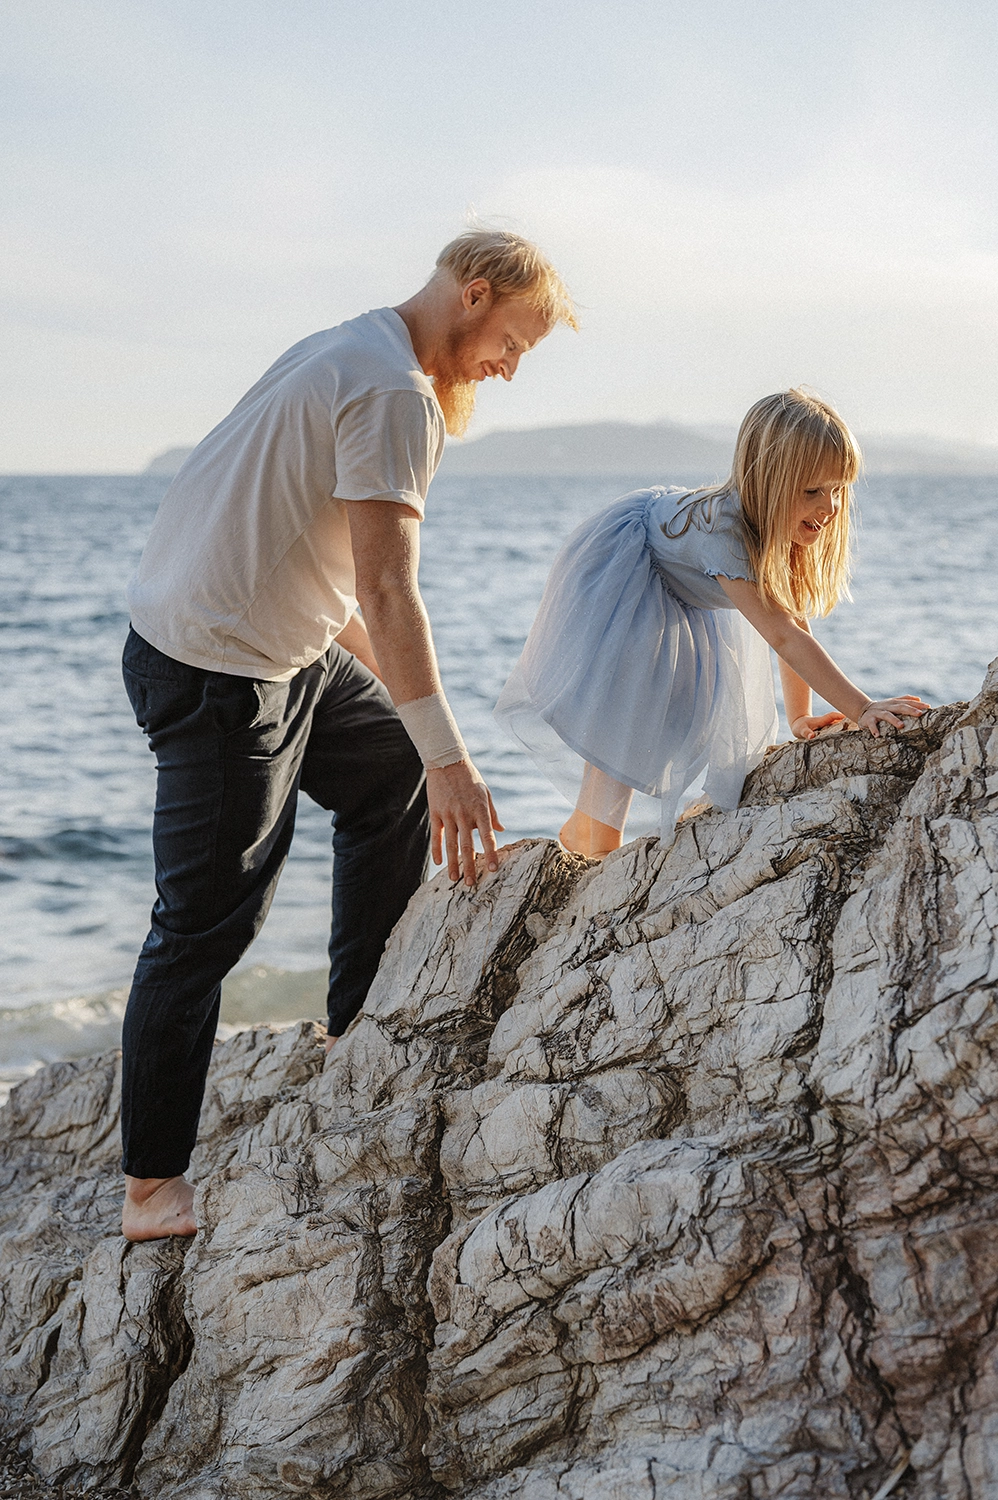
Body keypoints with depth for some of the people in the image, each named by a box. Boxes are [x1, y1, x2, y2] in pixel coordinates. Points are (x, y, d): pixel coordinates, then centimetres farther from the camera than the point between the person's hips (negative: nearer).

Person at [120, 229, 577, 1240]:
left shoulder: (343, 353, 14)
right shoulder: (396, 394, -18)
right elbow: (388, 593, -25)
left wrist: (411, 716, 23)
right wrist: (448, 755, -24)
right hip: (219, 674, -10)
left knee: (394, 772, 21)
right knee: (206, 924, -5)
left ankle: (356, 1027, 26)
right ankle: (152, 1191, 4)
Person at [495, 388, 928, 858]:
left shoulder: (787, 526, -22)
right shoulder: (726, 529, -45)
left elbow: (795, 622, -12)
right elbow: (781, 635, -49)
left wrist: (800, 719, -15)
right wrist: (862, 709, -54)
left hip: (682, 594, 8)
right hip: (620, 568, -8)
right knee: (623, 699, -22)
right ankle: (587, 833, -7)